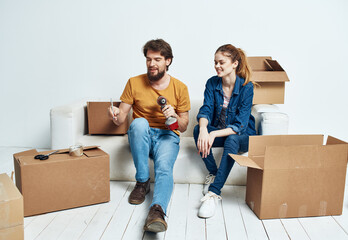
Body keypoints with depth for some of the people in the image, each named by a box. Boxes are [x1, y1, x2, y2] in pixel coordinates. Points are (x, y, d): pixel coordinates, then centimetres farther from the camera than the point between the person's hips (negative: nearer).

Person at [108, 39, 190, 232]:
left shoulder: (180, 88, 3)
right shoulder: (134, 83, 3)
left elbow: (183, 127, 6)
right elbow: (121, 118, 2)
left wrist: (174, 116, -17)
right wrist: (115, 115, -23)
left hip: (167, 135, -1)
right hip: (141, 135, 1)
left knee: (164, 167, -33)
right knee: (139, 123, -35)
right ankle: (142, 182, -22)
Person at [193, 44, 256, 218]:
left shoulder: (246, 87, -16)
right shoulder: (212, 83, -4)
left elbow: (240, 125, -21)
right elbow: (205, 110, -13)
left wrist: (214, 134, -36)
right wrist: (204, 129, -37)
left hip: (241, 136, -3)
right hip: (217, 133, 3)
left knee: (232, 140, -37)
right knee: (198, 129, -27)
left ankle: (213, 192, -38)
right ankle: (213, 173, -14)